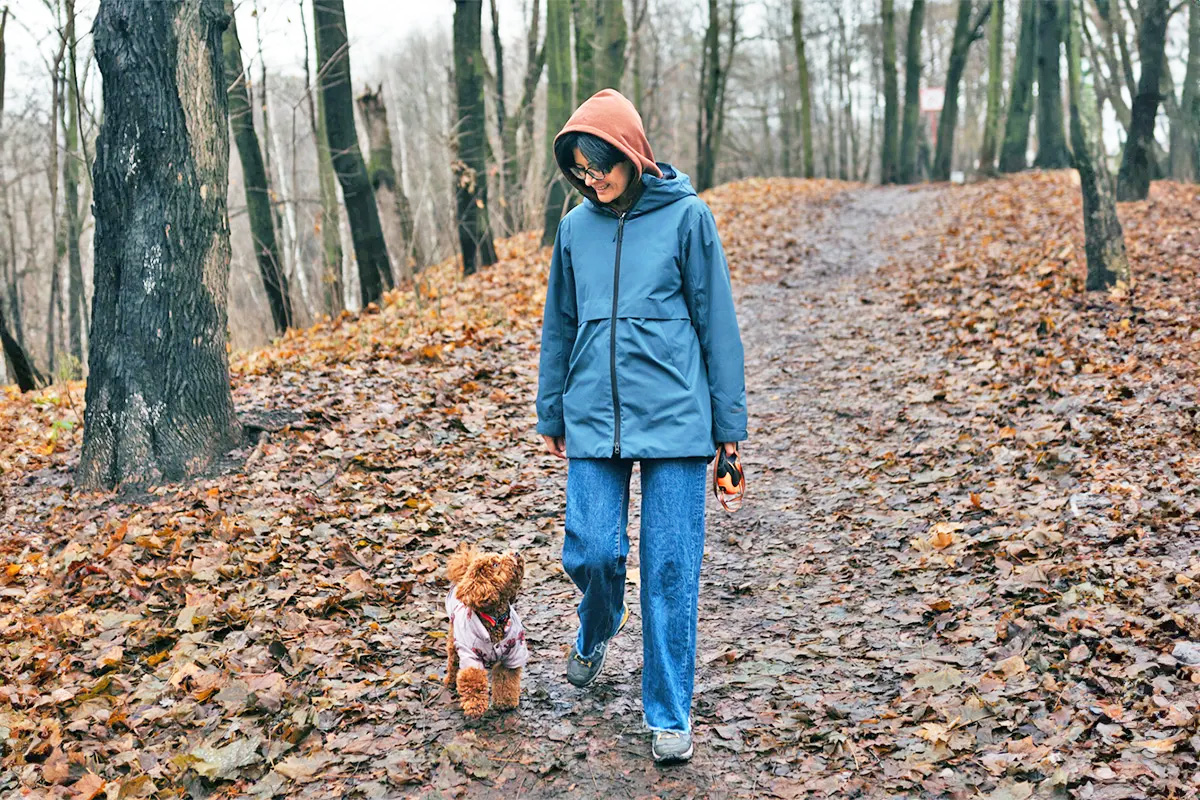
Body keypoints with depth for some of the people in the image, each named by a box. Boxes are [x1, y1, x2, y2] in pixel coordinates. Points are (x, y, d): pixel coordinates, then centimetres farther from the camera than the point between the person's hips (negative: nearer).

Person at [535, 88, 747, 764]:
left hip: (674, 419, -3)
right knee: (591, 552, -2)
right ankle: (599, 630, 34)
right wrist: (551, 415, 20)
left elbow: (717, 323, 0)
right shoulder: (577, 227, 7)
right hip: (594, 419, 3)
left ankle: (669, 713, 16)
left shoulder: (687, 216, -3)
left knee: (672, 569, 1)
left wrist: (729, 421, 0)